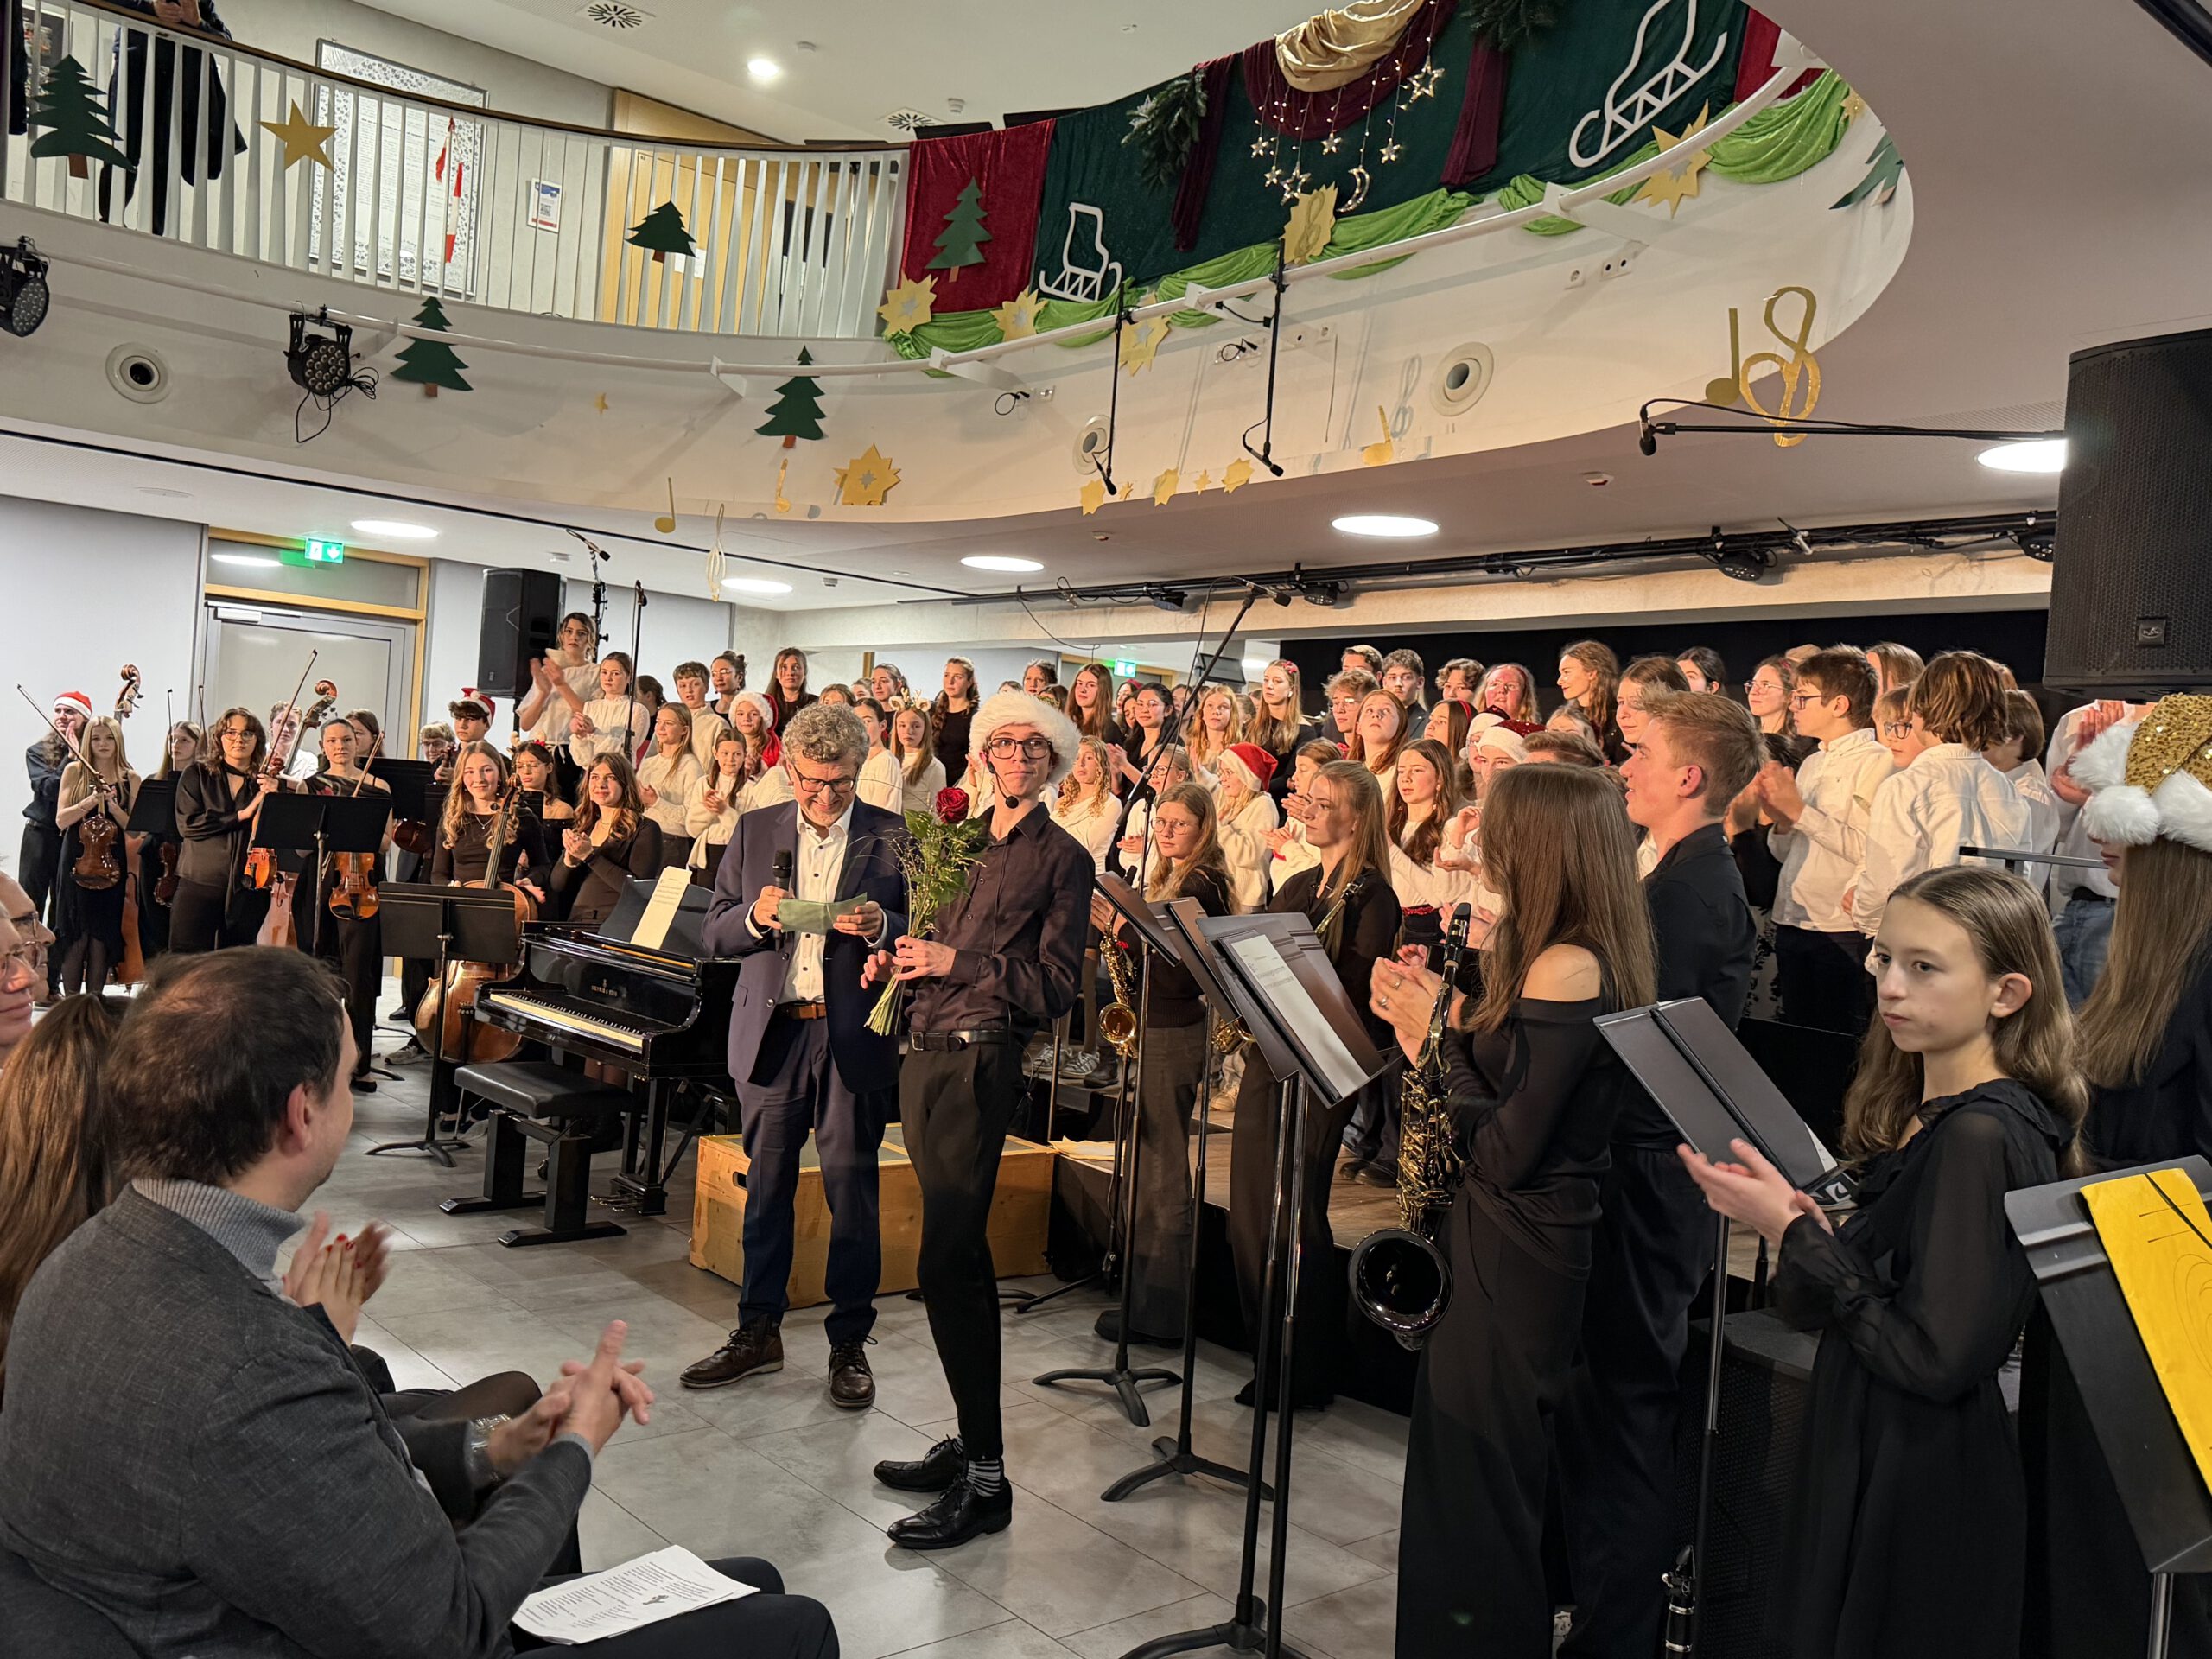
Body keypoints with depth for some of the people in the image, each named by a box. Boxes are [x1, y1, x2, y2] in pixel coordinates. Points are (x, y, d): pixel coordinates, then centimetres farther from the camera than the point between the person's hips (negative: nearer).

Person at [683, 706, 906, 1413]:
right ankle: (757, 1332, 25)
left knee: (852, 1191, 3)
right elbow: (715, 935, 7)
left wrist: (880, 926, -20)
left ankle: (850, 1344, 16)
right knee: (765, 1187, 11)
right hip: (771, 1032, 3)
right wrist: (754, 916, -14)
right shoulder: (755, 831, 9)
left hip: (854, 1037, -2)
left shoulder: (893, 837, 1)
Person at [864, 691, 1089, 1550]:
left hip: (979, 1060, -7)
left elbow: (1057, 985, -8)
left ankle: (986, 1478, -3)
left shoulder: (1061, 857, -2)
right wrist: (901, 961, 3)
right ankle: (970, 1441, 24)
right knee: (961, 1257, 13)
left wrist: (960, 963, -16)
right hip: (924, 1054, 7)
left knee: (947, 1262, -11)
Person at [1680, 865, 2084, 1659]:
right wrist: (1789, 1217, -9)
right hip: (1867, 1460, 8)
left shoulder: (1981, 1134, -23)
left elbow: (1933, 1359, -26)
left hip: (1917, 1498, -8)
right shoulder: (1925, 1115, 4)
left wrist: (1794, 1229, -21)